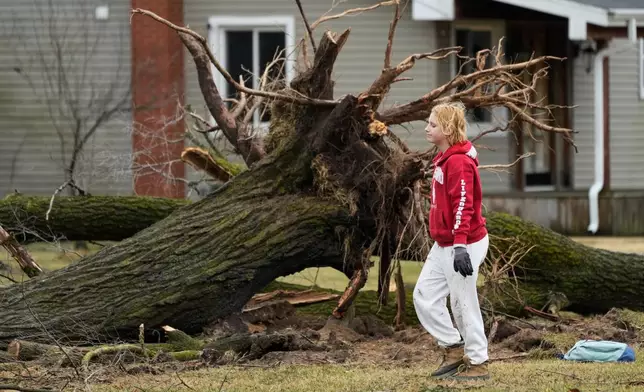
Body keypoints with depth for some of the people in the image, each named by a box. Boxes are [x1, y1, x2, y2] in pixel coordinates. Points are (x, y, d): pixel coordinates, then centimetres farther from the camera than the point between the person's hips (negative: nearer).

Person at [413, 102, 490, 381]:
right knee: (424, 297, 10)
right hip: (443, 245, 10)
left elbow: (463, 205, -25)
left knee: (463, 303, -1)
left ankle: (477, 363, 9)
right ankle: (453, 350, 19)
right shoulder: (443, 159, 13)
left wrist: (460, 245, -31)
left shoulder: (459, 162, -18)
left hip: (464, 244, -10)